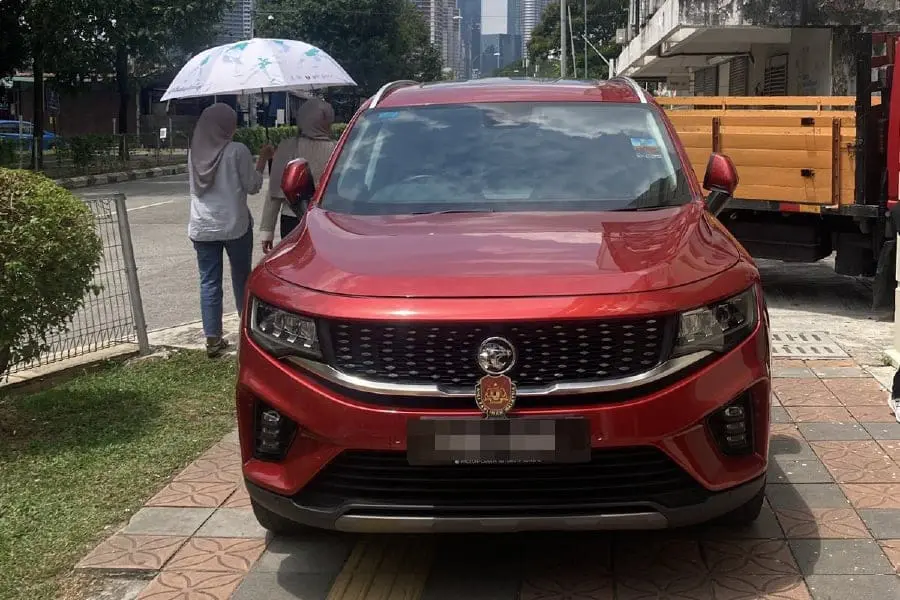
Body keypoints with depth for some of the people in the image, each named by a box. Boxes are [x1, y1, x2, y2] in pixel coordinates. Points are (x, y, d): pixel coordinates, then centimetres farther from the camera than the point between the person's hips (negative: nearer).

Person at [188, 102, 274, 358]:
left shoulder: (195, 152, 5)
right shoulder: (237, 151, -10)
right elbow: (252, 186, -5)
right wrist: (262, 159, 7)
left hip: (202, 228, 3)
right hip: (234, 225, -3)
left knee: (209, 282, 4)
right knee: (241, 278, 12)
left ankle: (212, 339, 1)